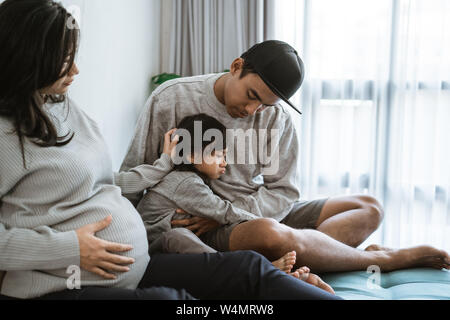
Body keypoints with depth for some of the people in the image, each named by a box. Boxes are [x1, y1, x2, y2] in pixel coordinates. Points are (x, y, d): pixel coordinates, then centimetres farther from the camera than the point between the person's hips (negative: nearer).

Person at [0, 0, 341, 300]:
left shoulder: (66, 108, 14)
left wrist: (164, 164, 26)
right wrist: (67, 248, -20)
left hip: (135, 268, 8)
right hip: (62, 287, -7)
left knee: (249, 266, -7)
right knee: (171, 299, -34)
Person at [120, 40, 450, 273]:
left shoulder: (278, 119, -2)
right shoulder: (171, 99, -9)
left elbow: (283, 192, -4)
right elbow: (134, 174, -2)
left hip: (258, 212, 6)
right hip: (198, 228, -5)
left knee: (369, 208, 2)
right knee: (270, 234, -40)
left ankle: (288, 262, -28)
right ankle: (381, 259, -14)